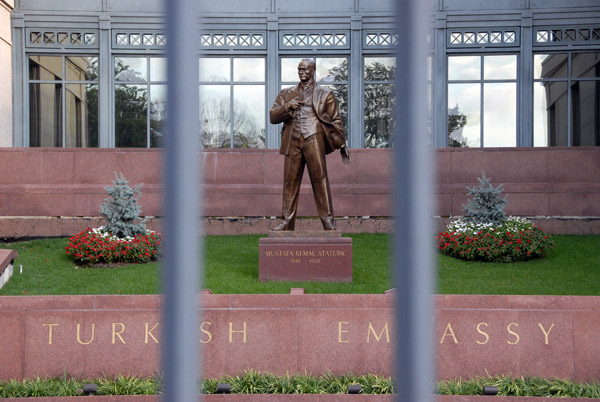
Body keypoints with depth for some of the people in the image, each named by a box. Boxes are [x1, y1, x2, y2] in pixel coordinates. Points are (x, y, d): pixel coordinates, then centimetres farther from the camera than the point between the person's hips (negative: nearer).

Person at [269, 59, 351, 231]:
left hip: (313, 140, -3)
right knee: (290, 181, 2)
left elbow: (335, 120, 9)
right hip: (293, 142, 3)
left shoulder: (324, 94, 11)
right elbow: (272, 116, 13)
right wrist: (287, 107, -6)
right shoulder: (287, 94, 19)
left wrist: (342, 145, 3)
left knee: (320, 179, -6)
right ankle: (287, 221, 8)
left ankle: (328, 222, -3)